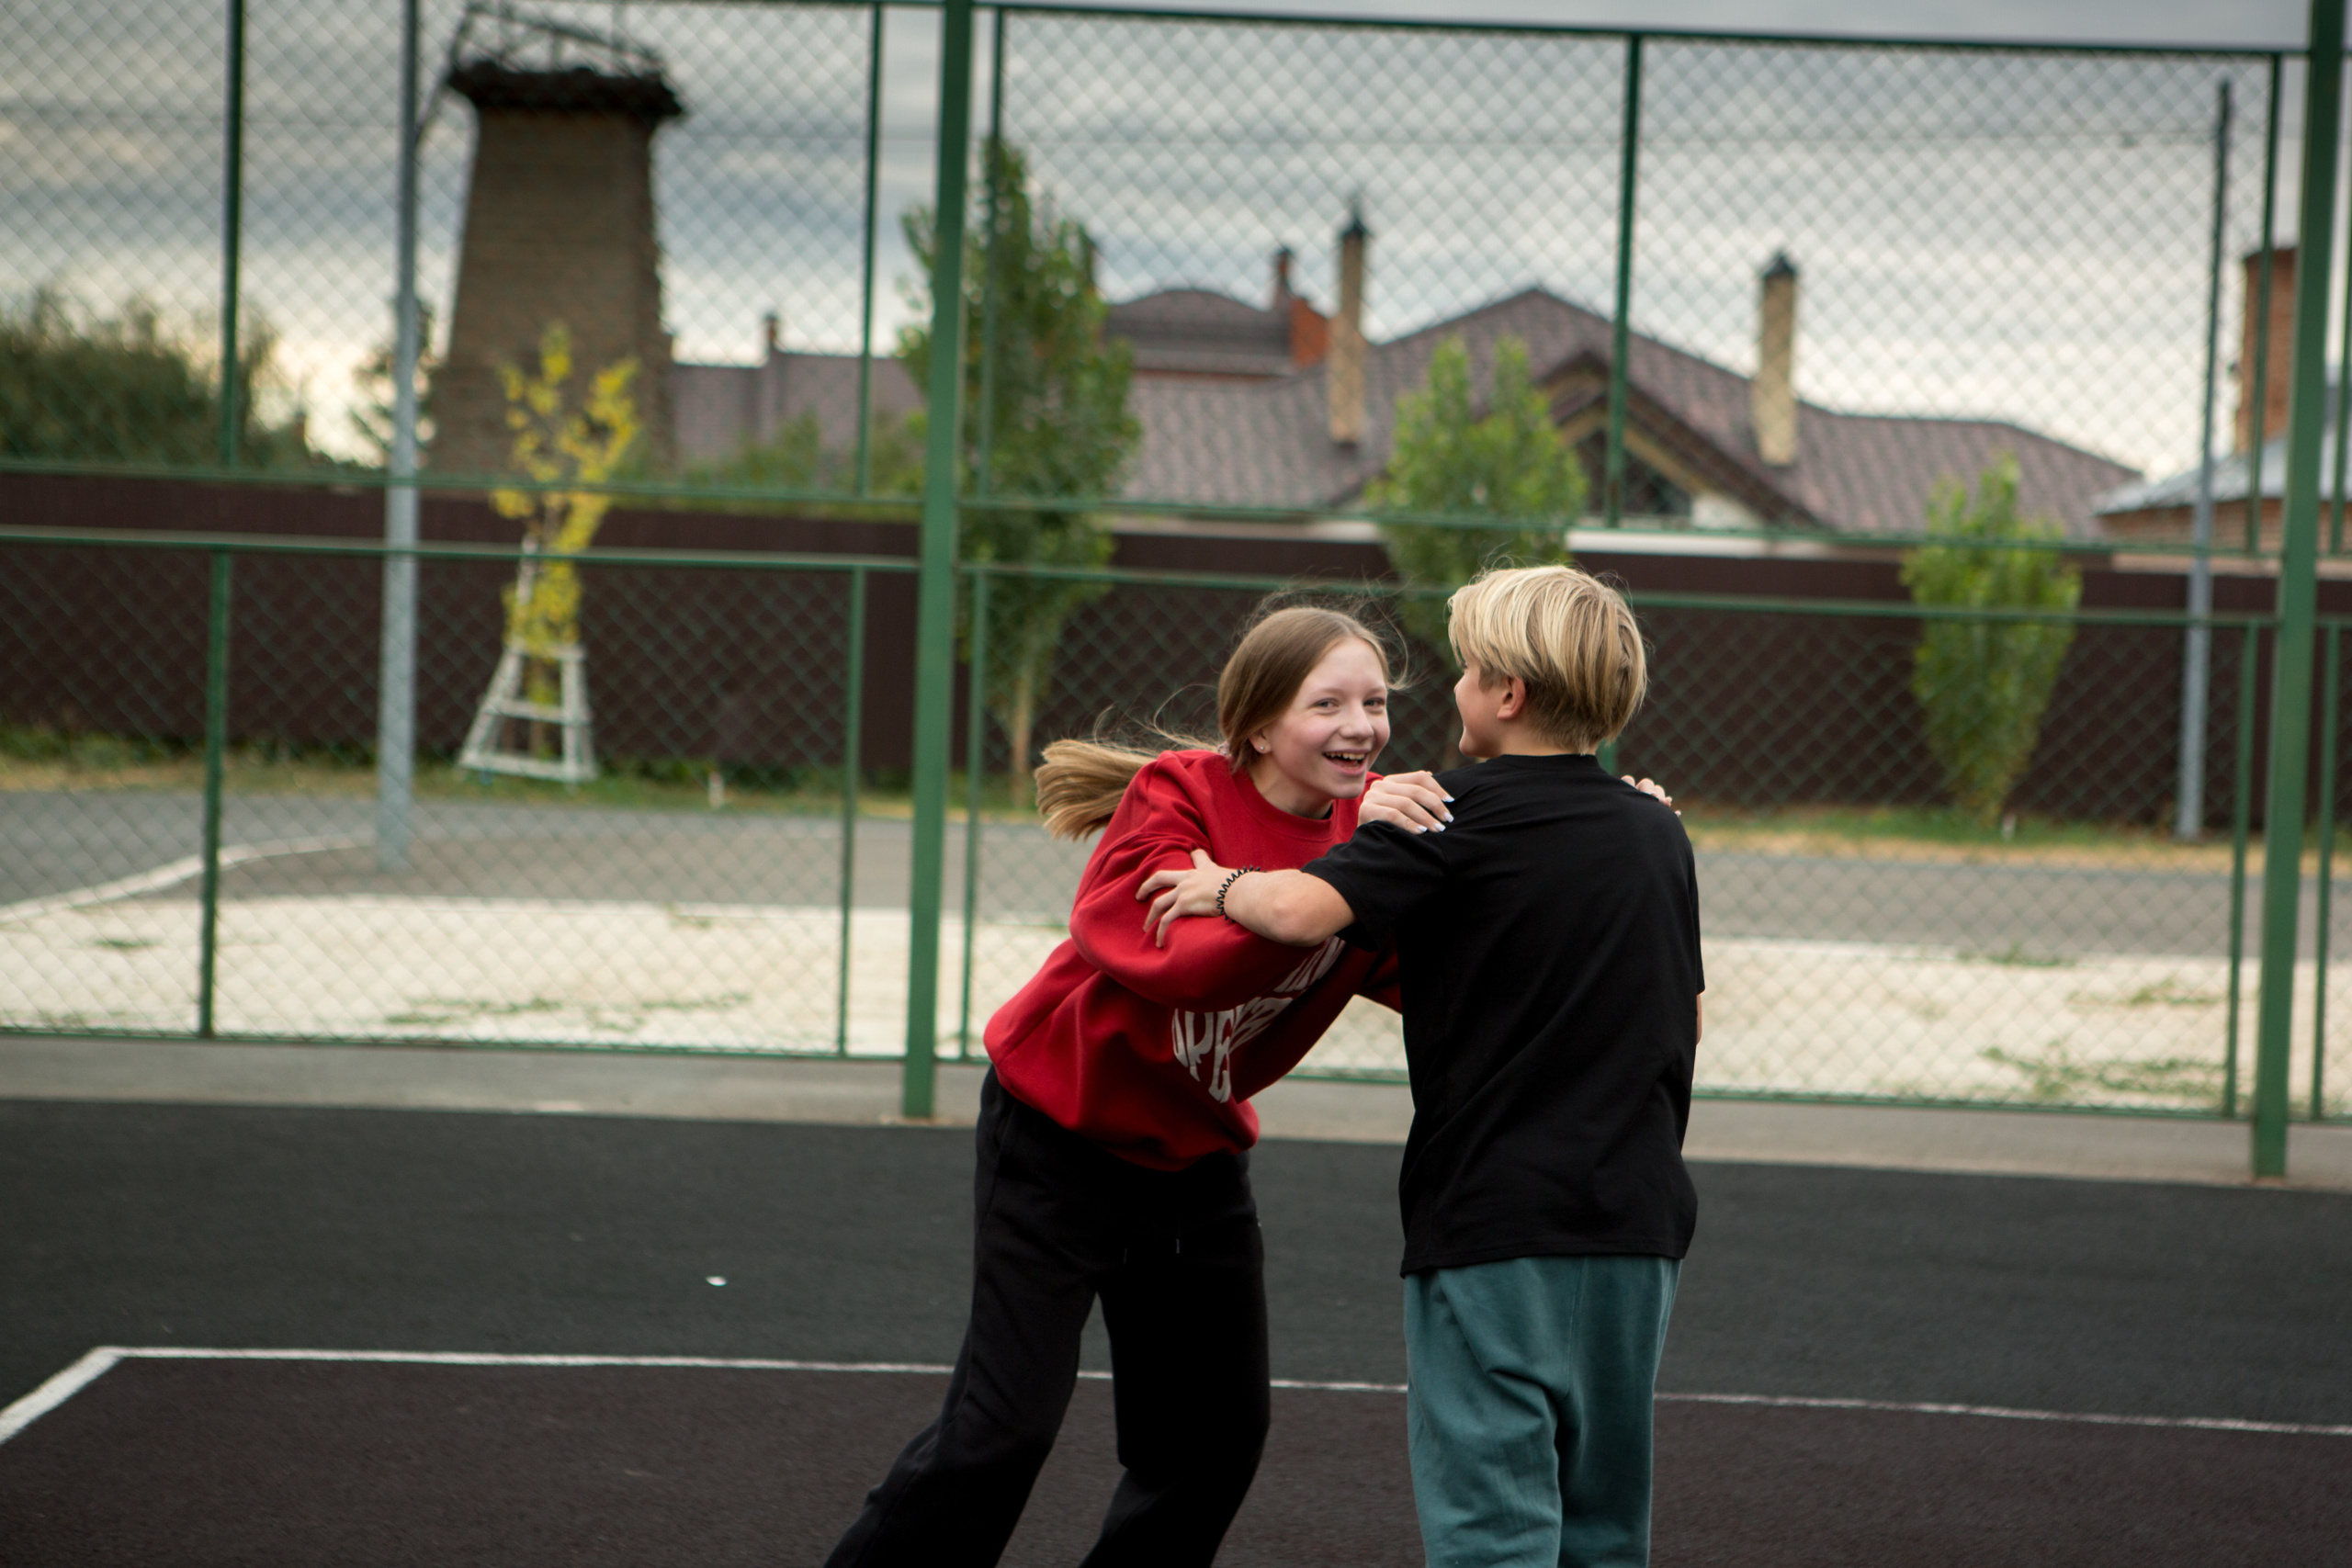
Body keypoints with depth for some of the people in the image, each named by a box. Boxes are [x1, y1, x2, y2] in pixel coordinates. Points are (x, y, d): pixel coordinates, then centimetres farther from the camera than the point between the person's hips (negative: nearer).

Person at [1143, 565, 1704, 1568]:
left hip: (1496, 1223, -6)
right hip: (1637, 1221, 6)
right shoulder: (1660, 835, 11)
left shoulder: (1461, 817, -8)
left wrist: (1223, 885, -3)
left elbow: (1304, 909, -22)